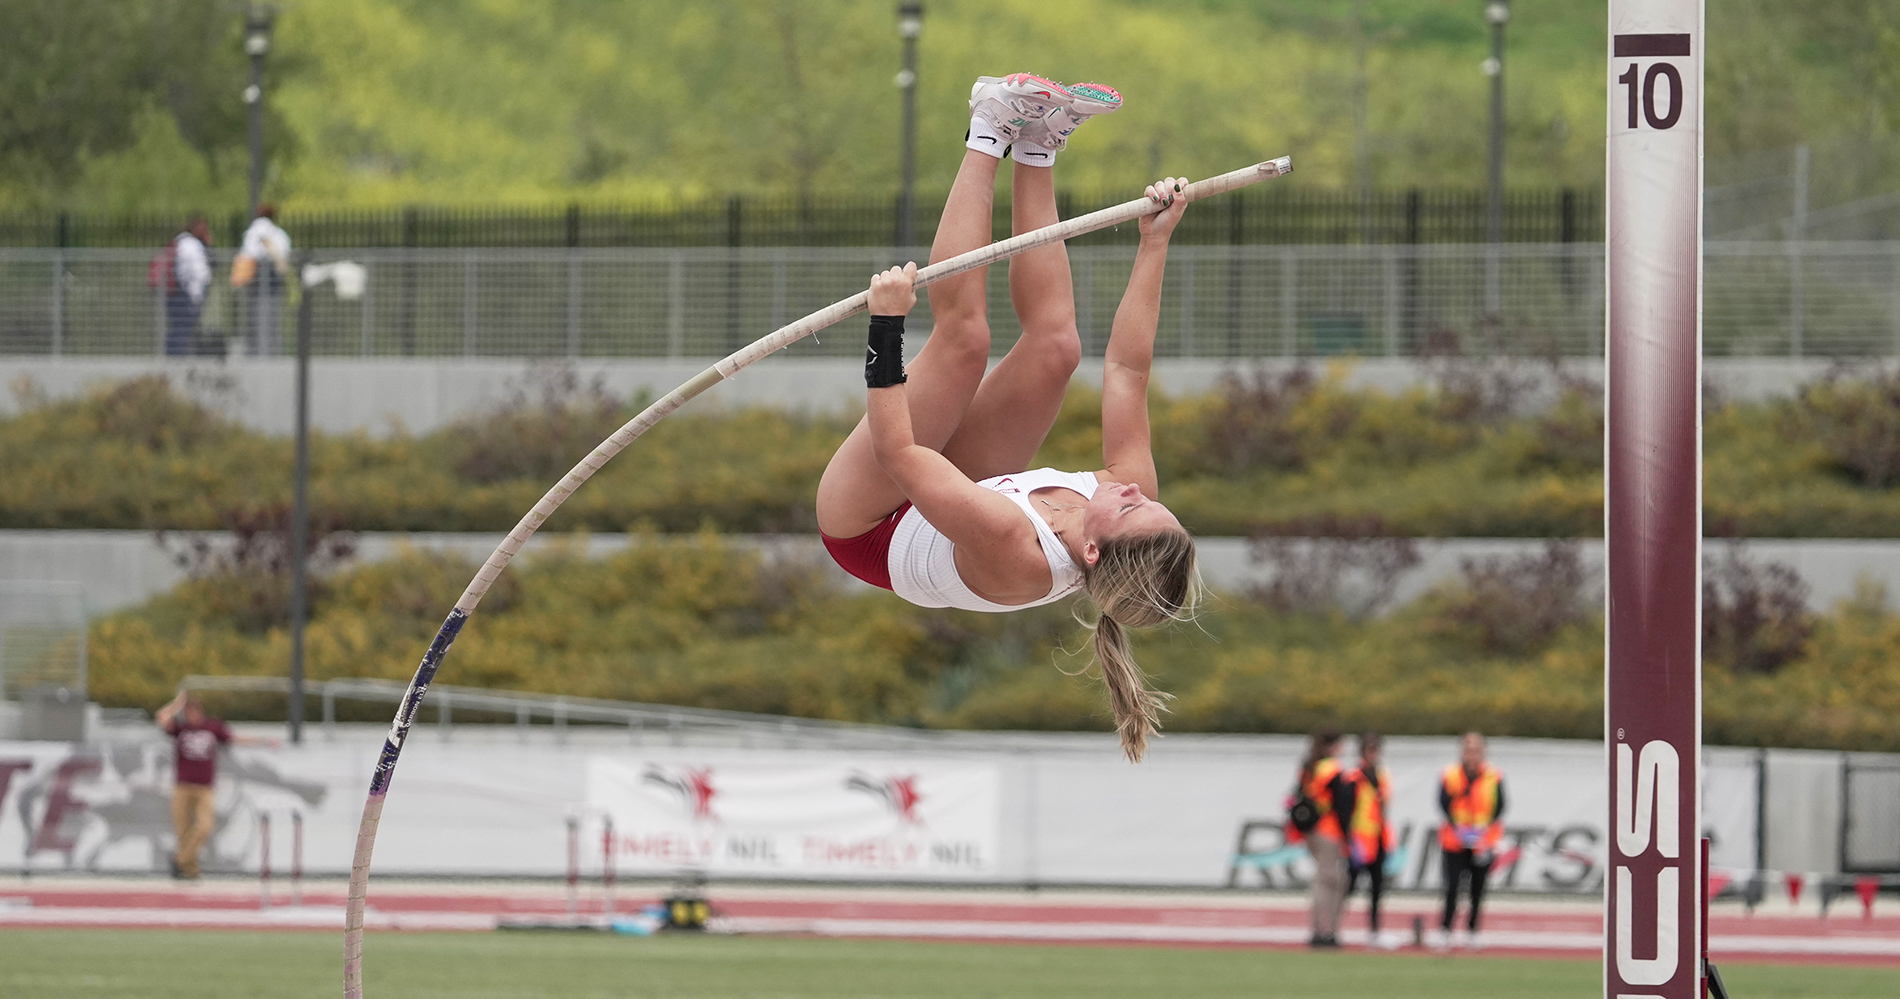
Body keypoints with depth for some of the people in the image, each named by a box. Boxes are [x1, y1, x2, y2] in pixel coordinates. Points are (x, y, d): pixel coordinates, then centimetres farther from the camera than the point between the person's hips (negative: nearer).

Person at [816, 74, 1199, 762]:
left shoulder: (1015, 550, -44)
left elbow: (898, 452, -43)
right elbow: (1127, 369, -16)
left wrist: (887, 327, -44)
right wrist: (1155, 244, -12)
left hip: (867, 530, -6)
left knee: (963, 336, -19)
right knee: (1055, 344, -8)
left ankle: (991, 138, -4)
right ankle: (1035, 148, 5)